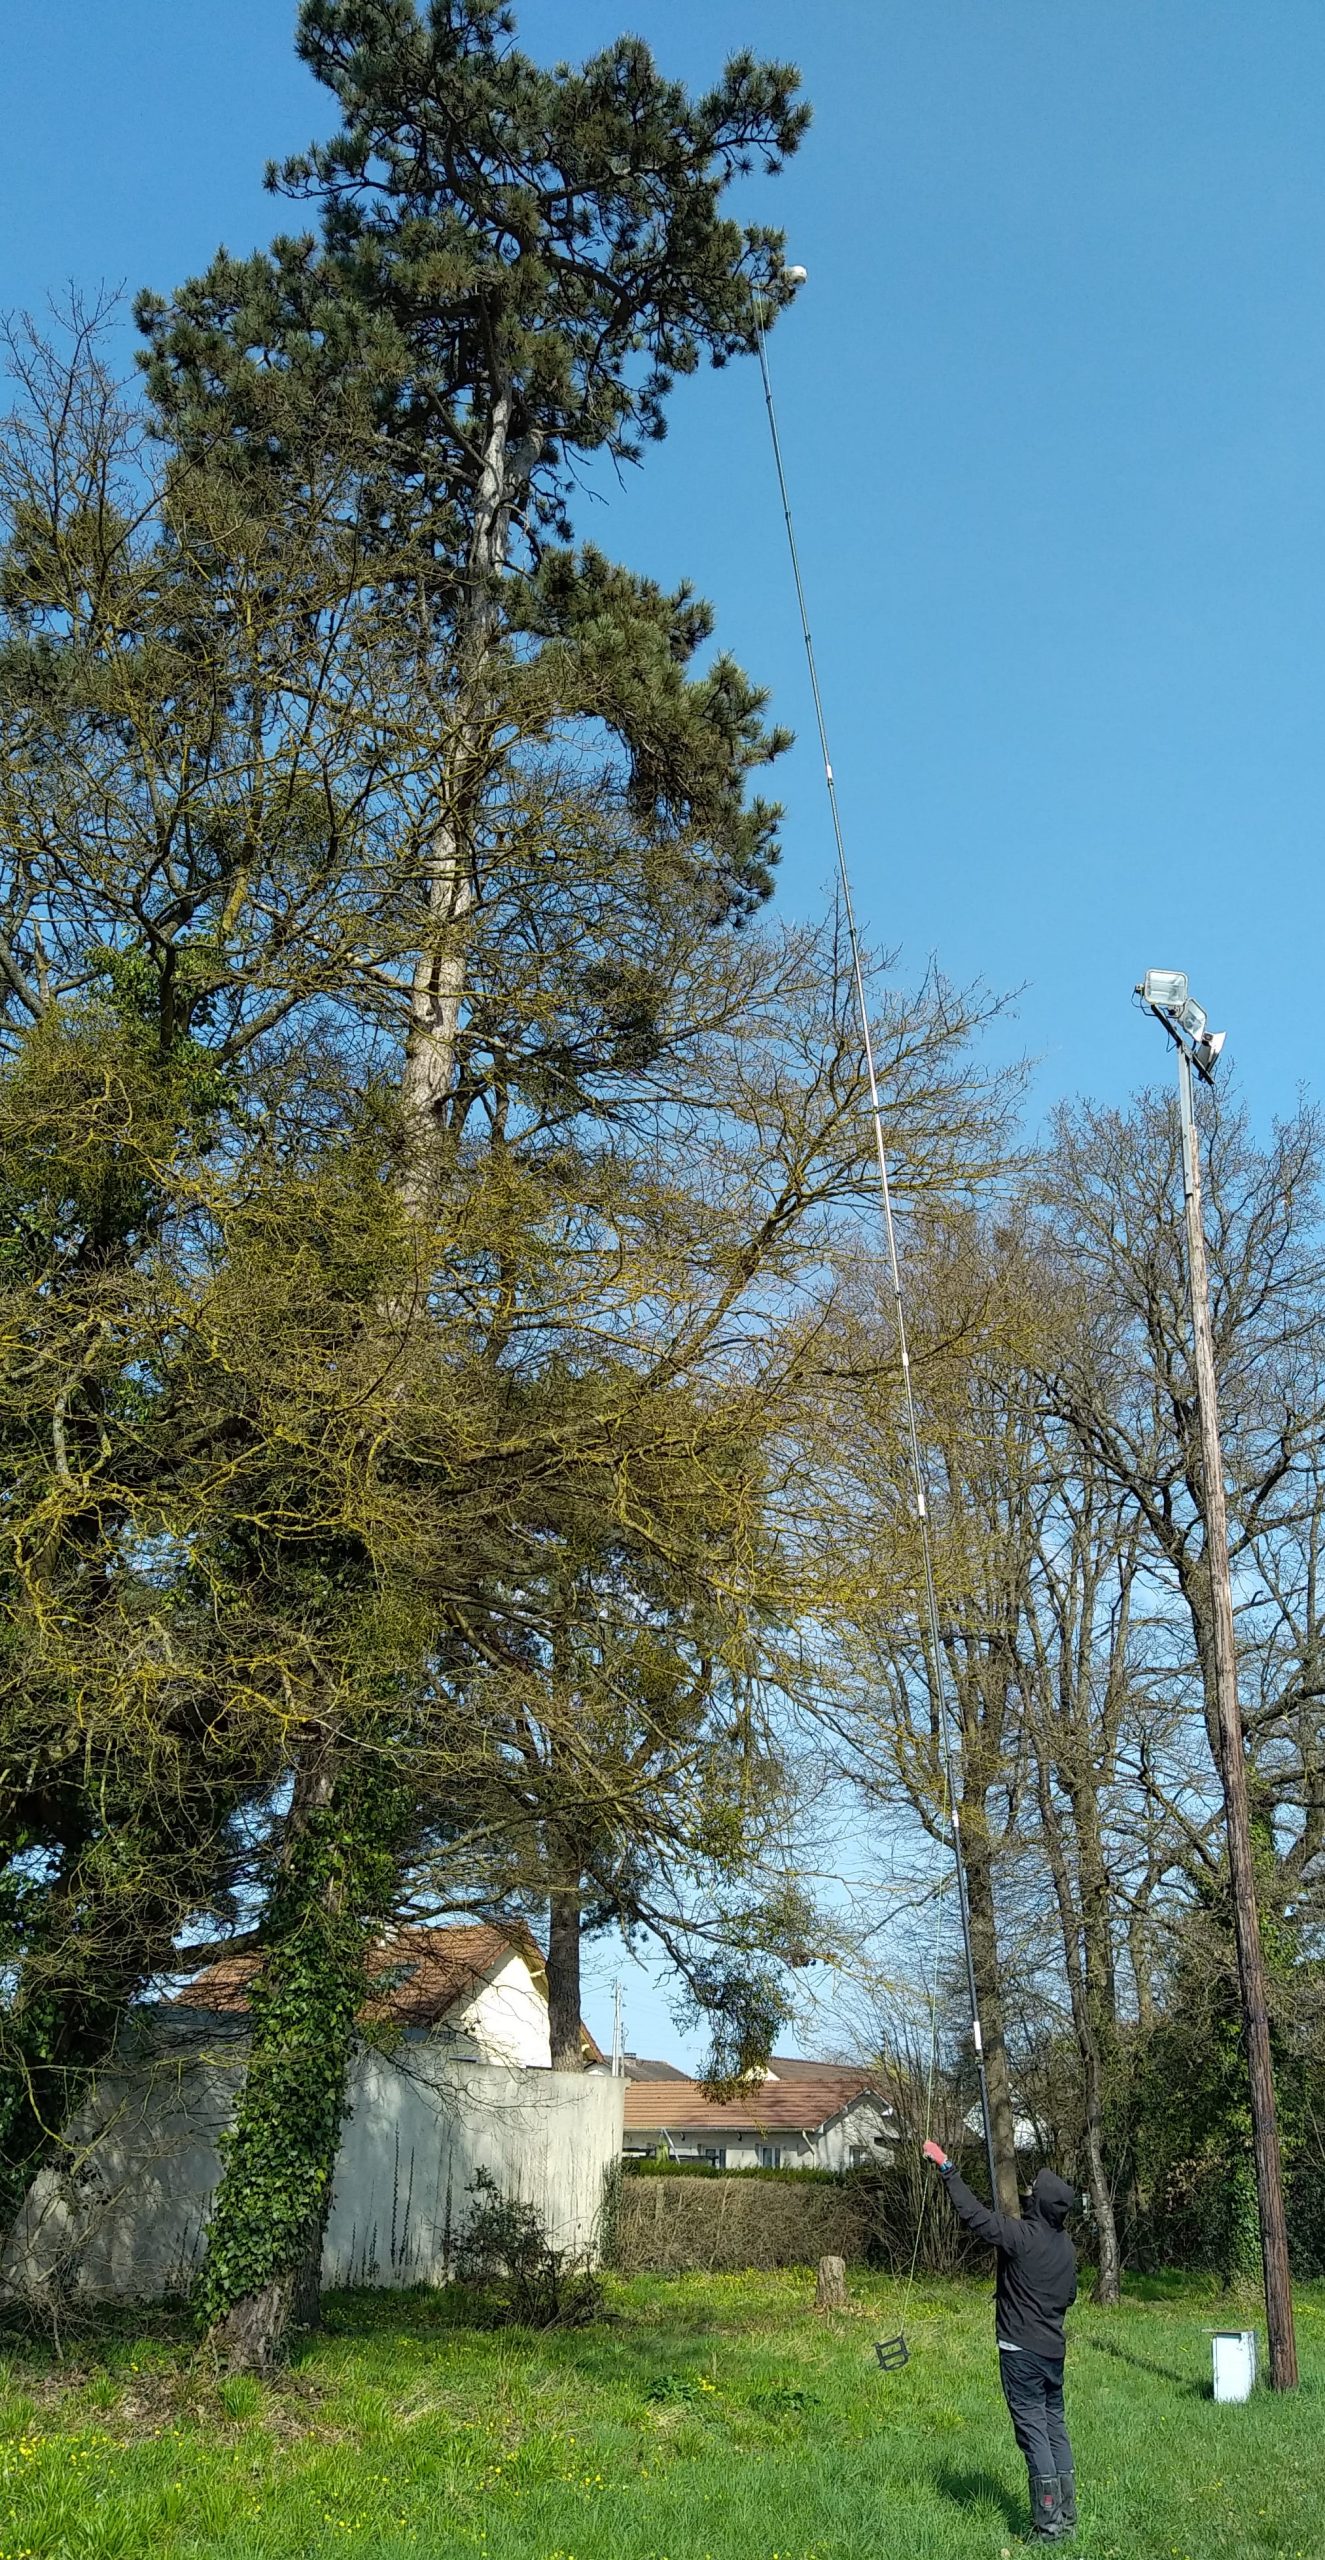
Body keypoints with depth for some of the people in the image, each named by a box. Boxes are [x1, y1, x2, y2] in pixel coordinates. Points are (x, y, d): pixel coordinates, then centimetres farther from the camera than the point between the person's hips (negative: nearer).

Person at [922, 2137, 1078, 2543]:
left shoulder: (1020, 2235, -19)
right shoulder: (1066, 2246, 4)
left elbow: (972, 2213, -19)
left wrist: (946, 2168, -13)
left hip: (1021, 2351, -7)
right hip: (1054, 2349, 7)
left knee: (1033, 2431, -3)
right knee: (1055, 2426, 15)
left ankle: (1048, 2524, 0)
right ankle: (1067, 2517, 20)